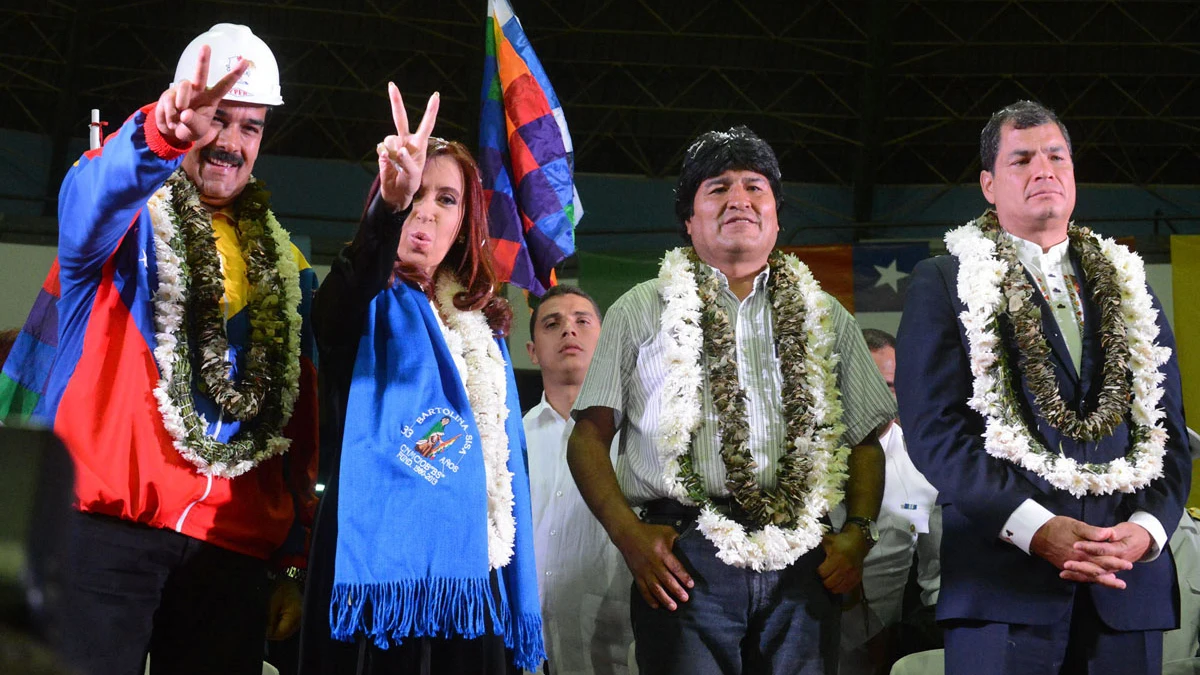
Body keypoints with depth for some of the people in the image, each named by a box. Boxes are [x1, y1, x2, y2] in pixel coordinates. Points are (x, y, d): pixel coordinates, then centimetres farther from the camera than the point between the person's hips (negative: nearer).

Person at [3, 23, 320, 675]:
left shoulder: (283, 267, 19)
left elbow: (301, 425, 16)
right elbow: (87, 204, -20)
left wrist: (292, 560, 10)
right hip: (105, 527, -3)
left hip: (232, 548, 4)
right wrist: (163, 133, -40)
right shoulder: (131, 218, 8)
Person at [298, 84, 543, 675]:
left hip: (467, 572, 5)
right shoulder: (369, 306, 4)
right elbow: (349, 290, -23)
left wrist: (518, 597, 12)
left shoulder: (483, 327, 18)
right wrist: (391, 204, -43)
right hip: (382, 558, -4)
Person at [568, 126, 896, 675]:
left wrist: (859, 532, 2)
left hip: (802, 565, 2)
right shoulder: (642, 311, 13)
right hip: (686, 558, -2)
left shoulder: (826, 317, 20)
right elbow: (590, 436, 8)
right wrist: (629, 534, -6)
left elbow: (865, 440, 19)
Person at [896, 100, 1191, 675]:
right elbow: (934, 428, -5)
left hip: (1129, 580, 3)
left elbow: (1169, 430, 13)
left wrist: (1148, 528, -7)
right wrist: (1039, 529, -15)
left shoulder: (1130, 290, 17)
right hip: (1004, 581, -3)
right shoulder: (942, 283, 6)